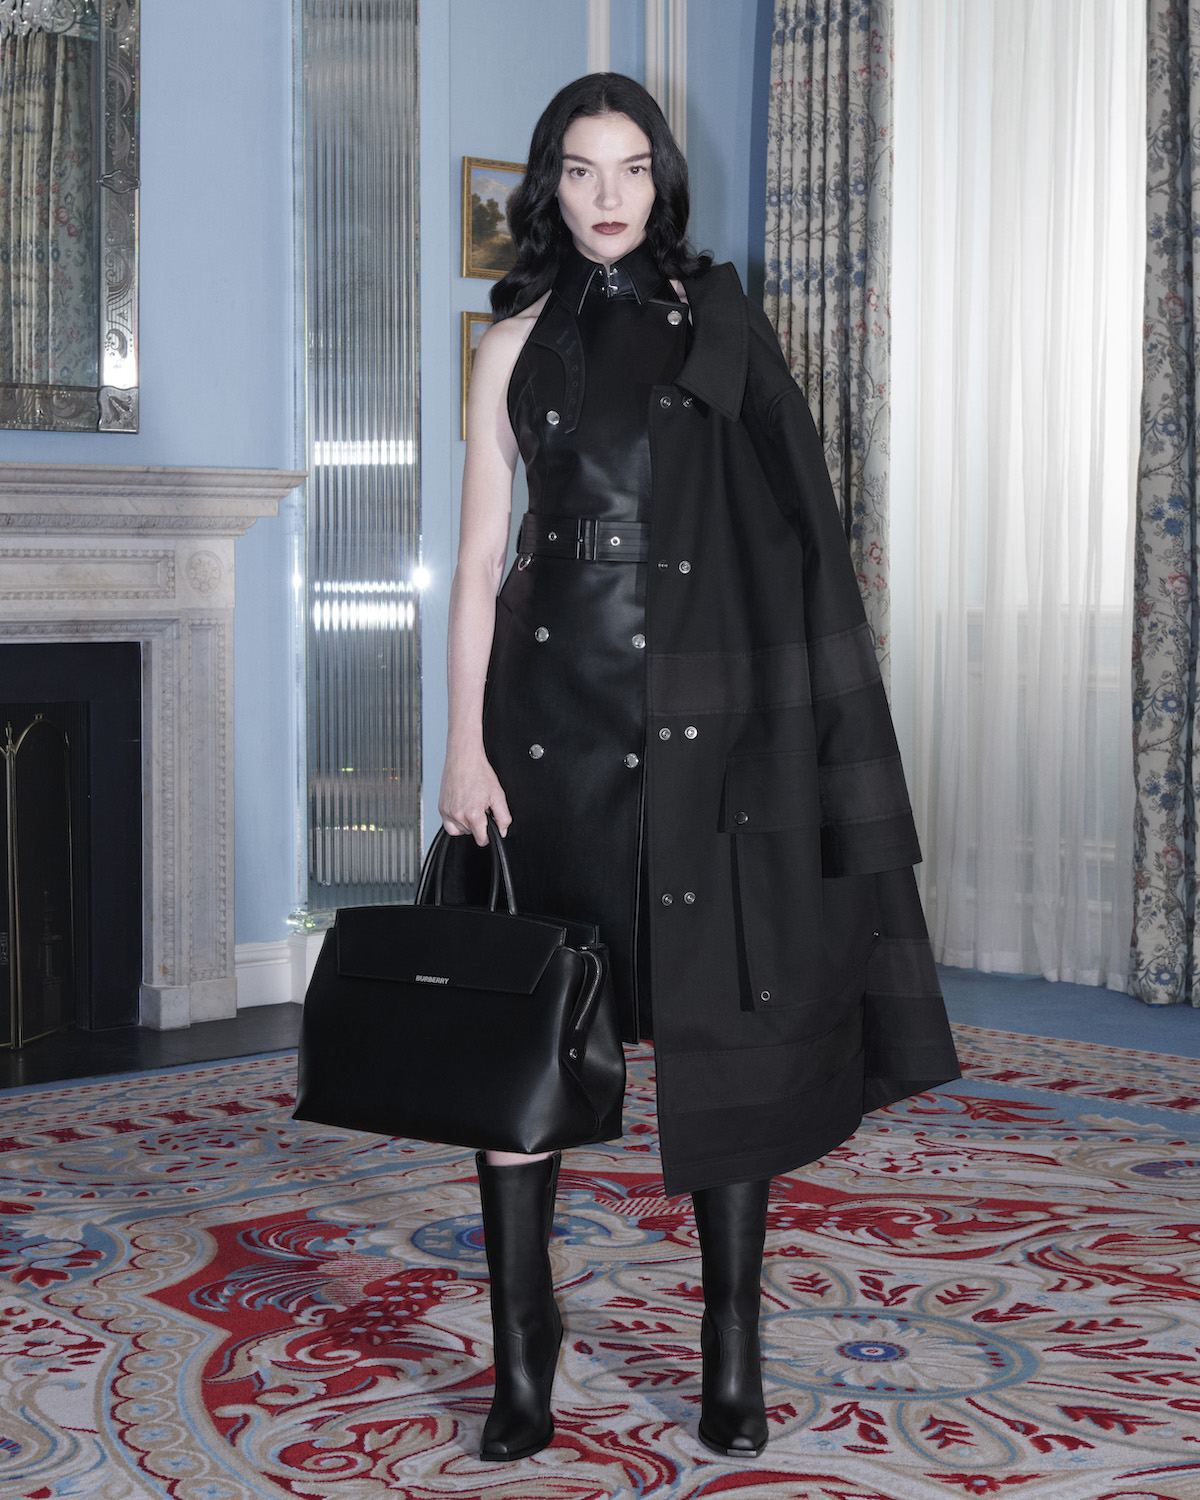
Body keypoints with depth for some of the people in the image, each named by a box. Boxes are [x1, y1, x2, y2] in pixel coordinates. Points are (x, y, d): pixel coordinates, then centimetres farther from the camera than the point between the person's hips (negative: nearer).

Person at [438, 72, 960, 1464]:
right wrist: (463, 741, -4)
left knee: (719, 1025, 1)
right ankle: (521, 1346, 8)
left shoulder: (719, 321, 8)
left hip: (700, 709, 0)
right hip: (551, 705, 1)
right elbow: (479, 554, 4)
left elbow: (784, 525, 7)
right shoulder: (519, 342, 8)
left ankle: (733, 1342, 12)